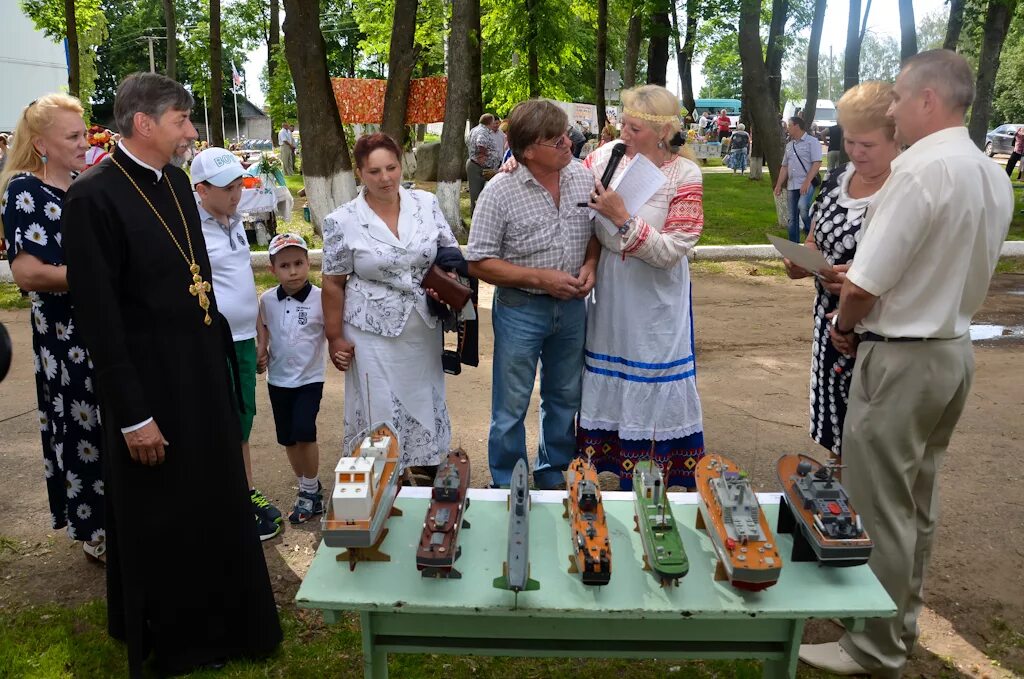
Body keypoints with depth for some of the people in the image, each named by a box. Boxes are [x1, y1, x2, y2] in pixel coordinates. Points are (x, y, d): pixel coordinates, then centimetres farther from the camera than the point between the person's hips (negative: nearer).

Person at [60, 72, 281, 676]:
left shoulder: (176, 181, 6)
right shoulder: (94, 196, -17)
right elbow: (98, 317, -18)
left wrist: (222, 349, 11)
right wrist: (133, 416, -17)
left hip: (206, 374, 7)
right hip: (150, 388, -7)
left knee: (219, 504, 20)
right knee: (160, 520, 11)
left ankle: (224, 621, 42)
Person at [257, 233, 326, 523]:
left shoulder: (320, 298, -14)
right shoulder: (267, 300, -3)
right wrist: (261, 352, -1)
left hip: (310, 378, -4)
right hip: (278, 379, 4)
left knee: (304, 432, -16)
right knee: (288, 438, 11)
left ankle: (310, 490, 5)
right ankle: (308, 488, 30)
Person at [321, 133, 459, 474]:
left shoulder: (426, 203, -2)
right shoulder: (342, 221, -10)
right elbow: (333, 284, -4)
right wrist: (334, 337, -2)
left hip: (424, 328, 4)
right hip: (373, 334, -3)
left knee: (424, 405, 17)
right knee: (380, 413, 5)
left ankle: (426, 470, 37)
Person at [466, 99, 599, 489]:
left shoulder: (583, 176, -3)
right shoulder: (501, 191, -16)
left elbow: (598, 230, 11)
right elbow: (478, 263, -14)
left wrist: (590, 264, -9)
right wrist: (539, 277, -20)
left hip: (572, 305, 5)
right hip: (520, 308, -4)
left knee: (565, 398, 18)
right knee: (511, 406, 7)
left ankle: (554, 478, 39)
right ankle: (506, 488, 26)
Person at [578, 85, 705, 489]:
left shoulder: (685, 175, -13)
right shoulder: (608, 156, -4)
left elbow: (672, 251, -19)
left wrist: (622, 218, -25)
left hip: (655, 301, -4)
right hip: (609, 297, 4)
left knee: (651, 388, 6)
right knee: (607, 381, 15)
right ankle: (604, 463, 34)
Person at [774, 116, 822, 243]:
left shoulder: (812, 142, -4)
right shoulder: (789, 145, 17)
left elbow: (817, 163, -13)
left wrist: (807, 182, -22)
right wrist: (779, 184, 13)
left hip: (807, 184, -7)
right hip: (792, 185, 7)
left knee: (803, 207, -30)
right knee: (792, 218, 7)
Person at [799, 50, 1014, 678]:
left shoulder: (921, 169, -21)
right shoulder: (994, 177, 7)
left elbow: (864, 284, -21)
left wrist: (844, 325, 0)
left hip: (901, 358, -9)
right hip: (955, 349, 9)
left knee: (879, 506, 4)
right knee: (919, 500, 21)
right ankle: (903, 619, 37)